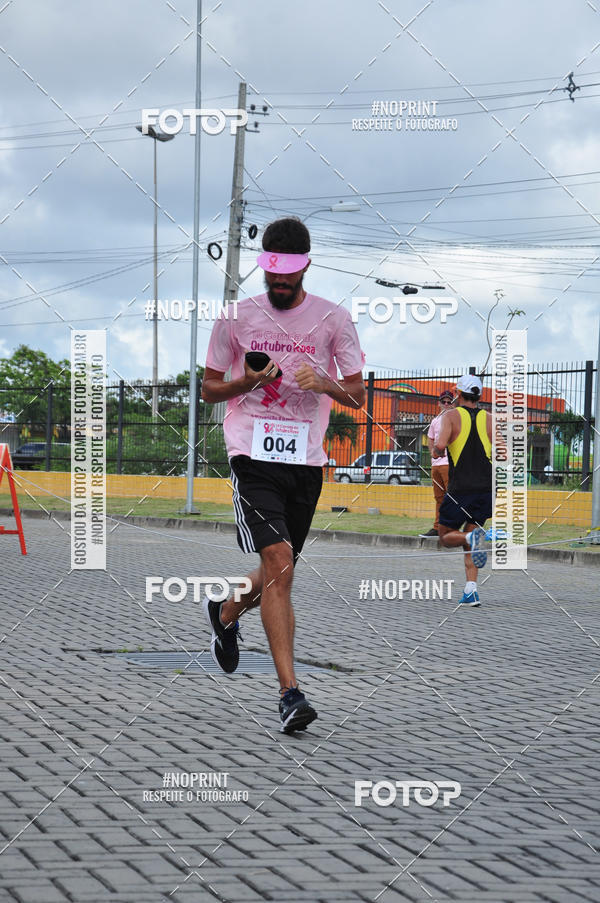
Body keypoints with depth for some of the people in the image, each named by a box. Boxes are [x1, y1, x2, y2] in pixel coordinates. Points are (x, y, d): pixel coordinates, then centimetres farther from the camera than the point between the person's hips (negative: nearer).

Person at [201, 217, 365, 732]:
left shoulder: (334, 318, 4)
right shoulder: (237, 317, 4)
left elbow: (358, 396, 6)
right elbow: (209, 388, 11)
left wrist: (325, 383, -16)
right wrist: (248, 381, -9)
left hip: (308, 459, 3)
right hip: (253, 454, -3)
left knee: (279, 573, 12)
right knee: (279, 565, -18)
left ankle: (225, 612, 47)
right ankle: (290, 693, -19)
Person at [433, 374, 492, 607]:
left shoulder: (452, 416, -2)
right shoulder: (489, 419, 8)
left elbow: (440, 445, -18)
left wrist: (436, 451, 5)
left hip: (460, 489, -4)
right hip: (486, 488, 4)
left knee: (446, 537, 11)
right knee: (468, 543, 14)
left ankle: (472, 536, -22)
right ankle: (471, 590, -1)